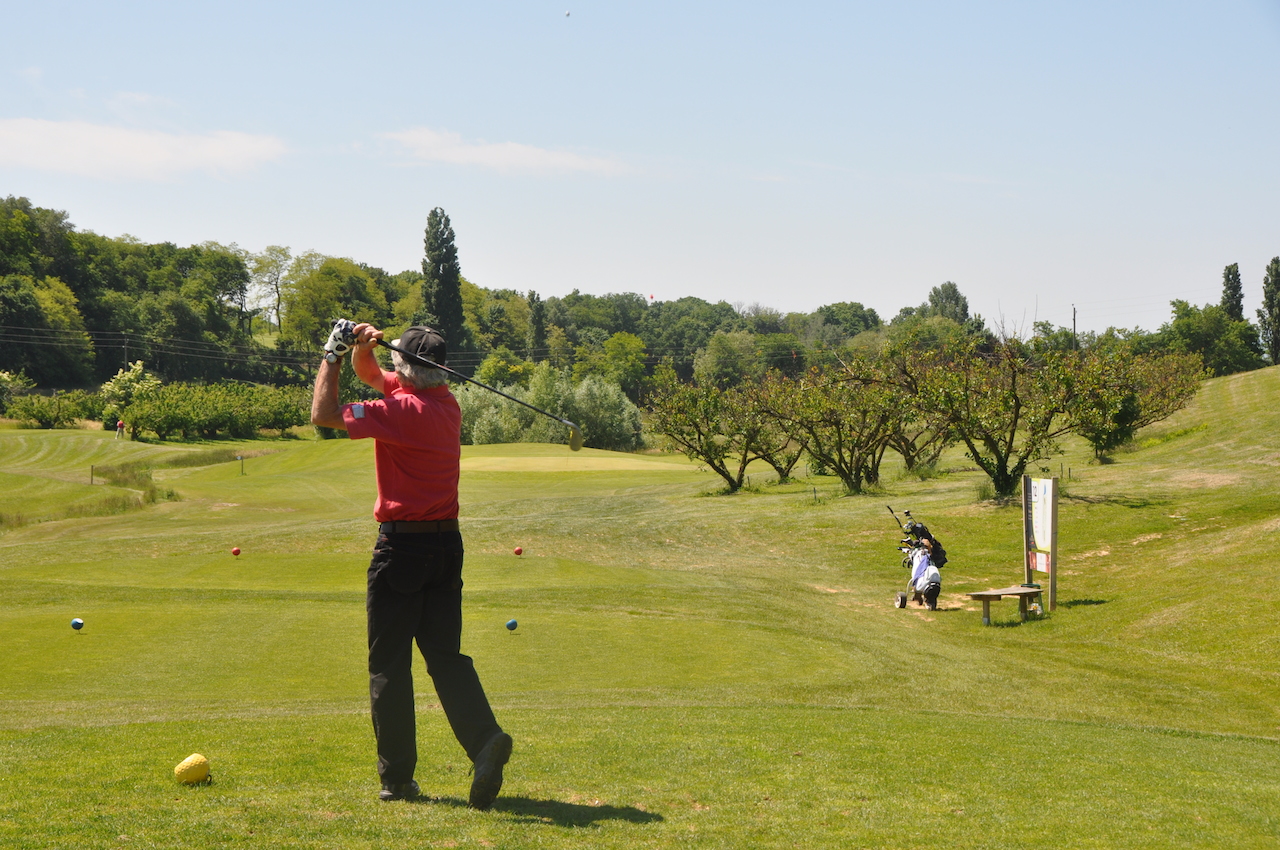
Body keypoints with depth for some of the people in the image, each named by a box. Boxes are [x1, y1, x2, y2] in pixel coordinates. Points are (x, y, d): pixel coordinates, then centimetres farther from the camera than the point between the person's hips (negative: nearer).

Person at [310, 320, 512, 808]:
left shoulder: (404, 410, -16)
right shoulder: (446, 404, 9)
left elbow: (323, 414, -15)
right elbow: (369, 374, 21)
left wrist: (333, 354, -6)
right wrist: (362, 347, 0)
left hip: (402, 546, -7)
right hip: (447, 543, 7)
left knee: (389, 665, 3)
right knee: (445, 654, 9)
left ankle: (397, 777, 8)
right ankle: (485, 738, -12)